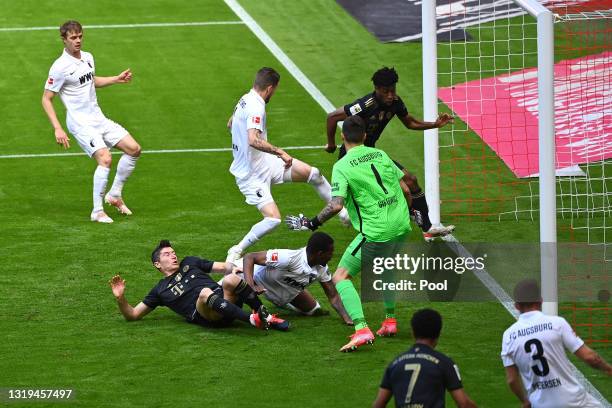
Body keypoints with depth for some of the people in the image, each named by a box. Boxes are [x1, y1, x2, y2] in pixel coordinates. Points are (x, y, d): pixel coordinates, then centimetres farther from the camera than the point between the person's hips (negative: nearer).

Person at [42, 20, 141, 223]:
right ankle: (97, 211, -14)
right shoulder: (60, 67, -15)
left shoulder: (88, 58, 8)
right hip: (81, 123, -8)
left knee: (133, 149, 2)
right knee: (105, 159, -24)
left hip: (98, 119, 8)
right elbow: (46, 99, -11)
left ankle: (115, 195, 17)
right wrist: (57, 129, -18)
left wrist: (117, 79, 19)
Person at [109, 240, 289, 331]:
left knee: (231, 280, -30)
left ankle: (266, 316, -26)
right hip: (205, 316, -3)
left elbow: (223, 267, 24)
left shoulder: (189, 263, 31)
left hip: (227, 301, 3)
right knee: (205, 293, -38)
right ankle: (253, 320, -48)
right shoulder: (160, 290, 25)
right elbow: (133, 315, 25)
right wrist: (121, 299, 5)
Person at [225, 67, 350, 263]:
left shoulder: (245, 100, 6)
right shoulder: (256, 107, -25)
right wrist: (280, 152, -31)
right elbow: (254, 140, -39)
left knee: (313, 173, 9)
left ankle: (343, 213, 23)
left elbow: (230, 124, 25)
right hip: (252, 174, -10)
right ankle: (236, 251, -4)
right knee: (273, 219, -20)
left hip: (265, 163, 10)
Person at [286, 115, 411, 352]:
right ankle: (390, 321, 33)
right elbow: (404, 188, 14)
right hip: (401, 226, 7)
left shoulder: (342, 167, -9)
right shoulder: (380, 155, 10)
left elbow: (336, 205, -19)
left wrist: (311, 223, -7)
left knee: (341, 277, 0)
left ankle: (361, 329, -17)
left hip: (376, 232, -7)